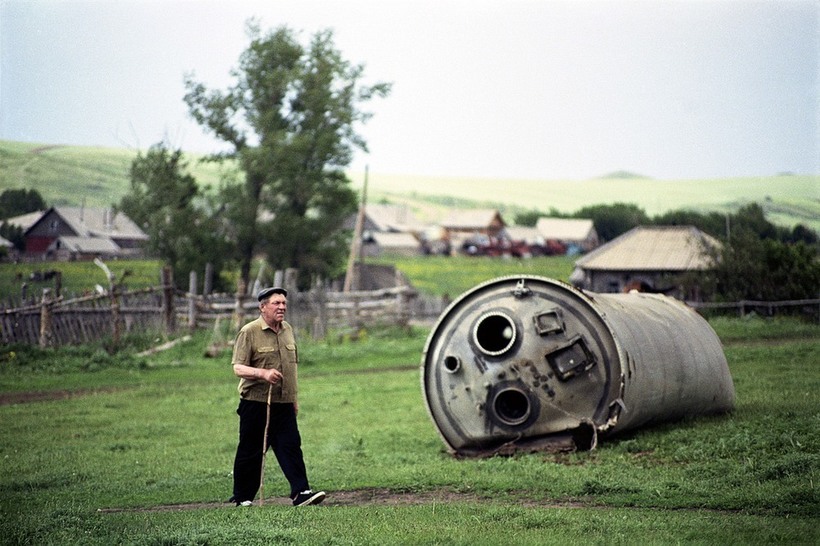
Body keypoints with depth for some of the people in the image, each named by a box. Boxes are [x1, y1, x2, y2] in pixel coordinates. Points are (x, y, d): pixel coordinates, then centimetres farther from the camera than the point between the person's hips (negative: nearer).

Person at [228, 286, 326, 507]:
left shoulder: (288, 330, 12)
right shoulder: (249, 332, -8)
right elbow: (238, 368, -14)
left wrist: (294, 397, 22)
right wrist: (264, 373, -30)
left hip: (283, 404, 5)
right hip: (255, 403, -5)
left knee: (291, 447, -5)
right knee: (250, 452, 3)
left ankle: (301, 492, -10)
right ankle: (242, 498, 14)